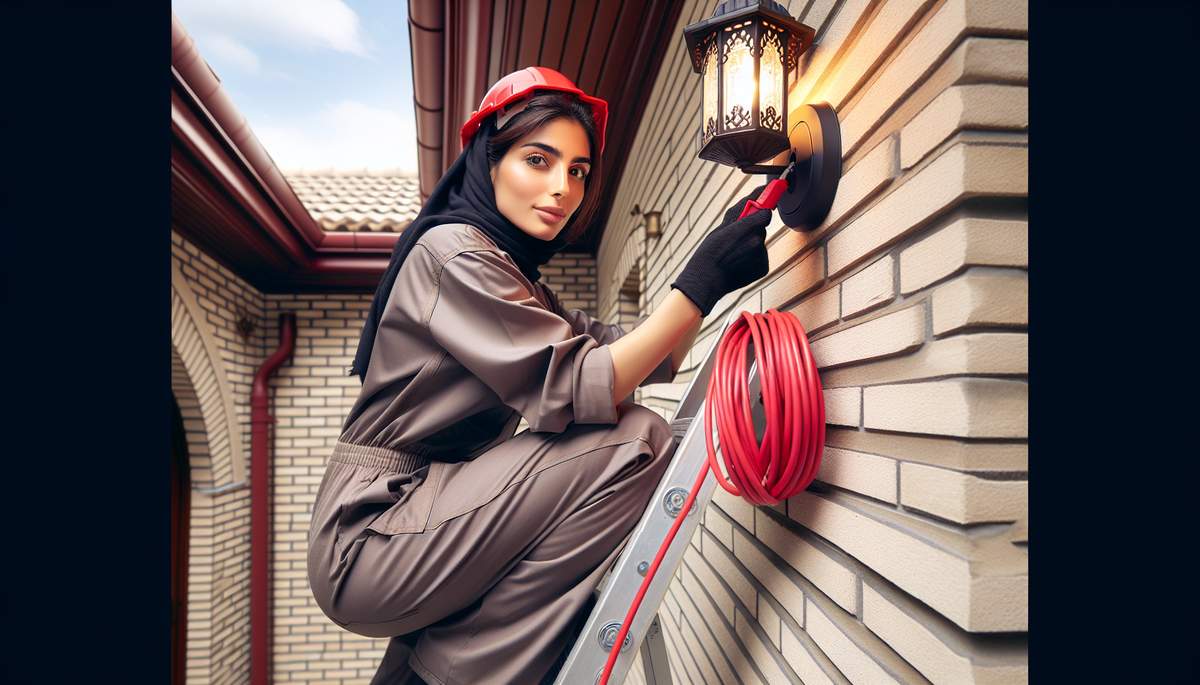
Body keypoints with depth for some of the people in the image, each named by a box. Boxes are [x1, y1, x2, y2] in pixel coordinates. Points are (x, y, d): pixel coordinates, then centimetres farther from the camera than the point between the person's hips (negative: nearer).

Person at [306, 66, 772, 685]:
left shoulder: (514, 272, 17)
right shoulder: (452, 251, -11)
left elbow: (647, 362, 8)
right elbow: (572, 390, -22)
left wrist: (714, 266, -2)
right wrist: (699, 286, -23)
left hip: (424, 507, 9)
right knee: (634, 441, -19)